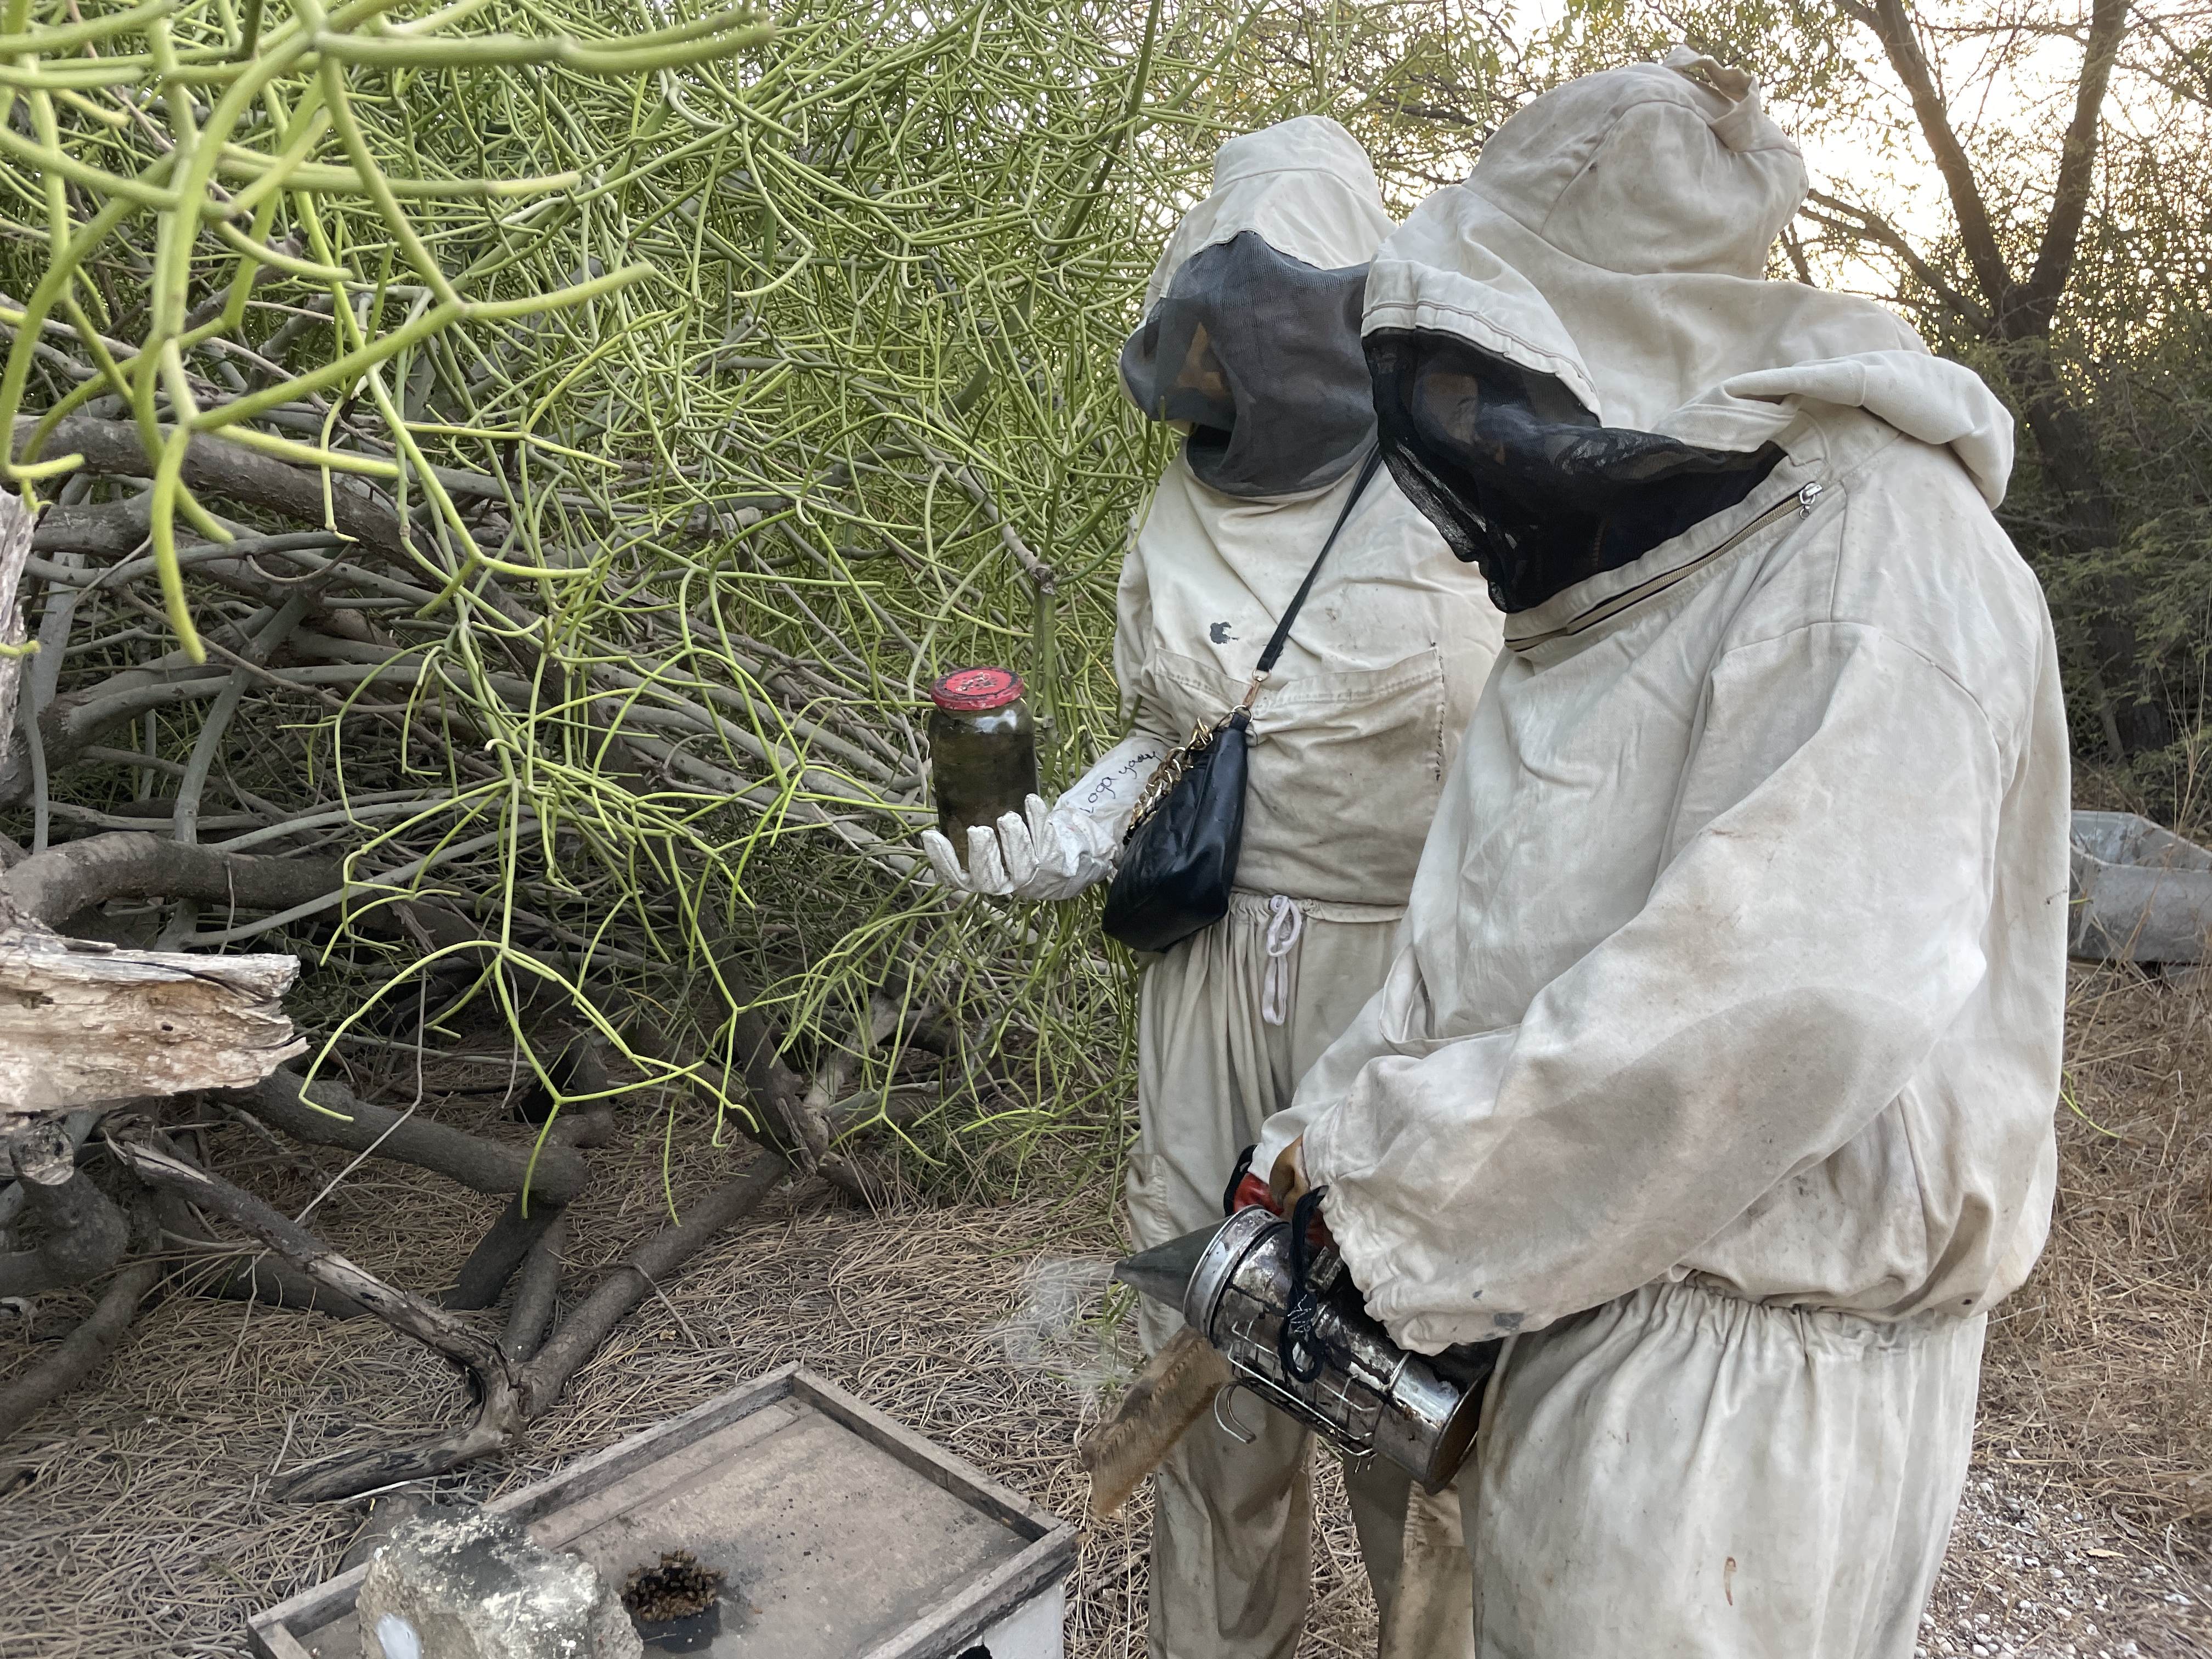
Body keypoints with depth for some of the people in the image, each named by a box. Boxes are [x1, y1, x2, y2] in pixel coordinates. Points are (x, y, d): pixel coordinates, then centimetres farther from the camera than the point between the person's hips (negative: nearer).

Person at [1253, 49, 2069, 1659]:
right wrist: (1320, 1156, -3)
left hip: (1754, 1333, -8)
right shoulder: (1610, 593, 9)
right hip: (1584, 1273, 8)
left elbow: (1792, 996, -31)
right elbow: (1476, 941, 8)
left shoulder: (1875, 558, -19)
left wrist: (1389, 1183, -22)